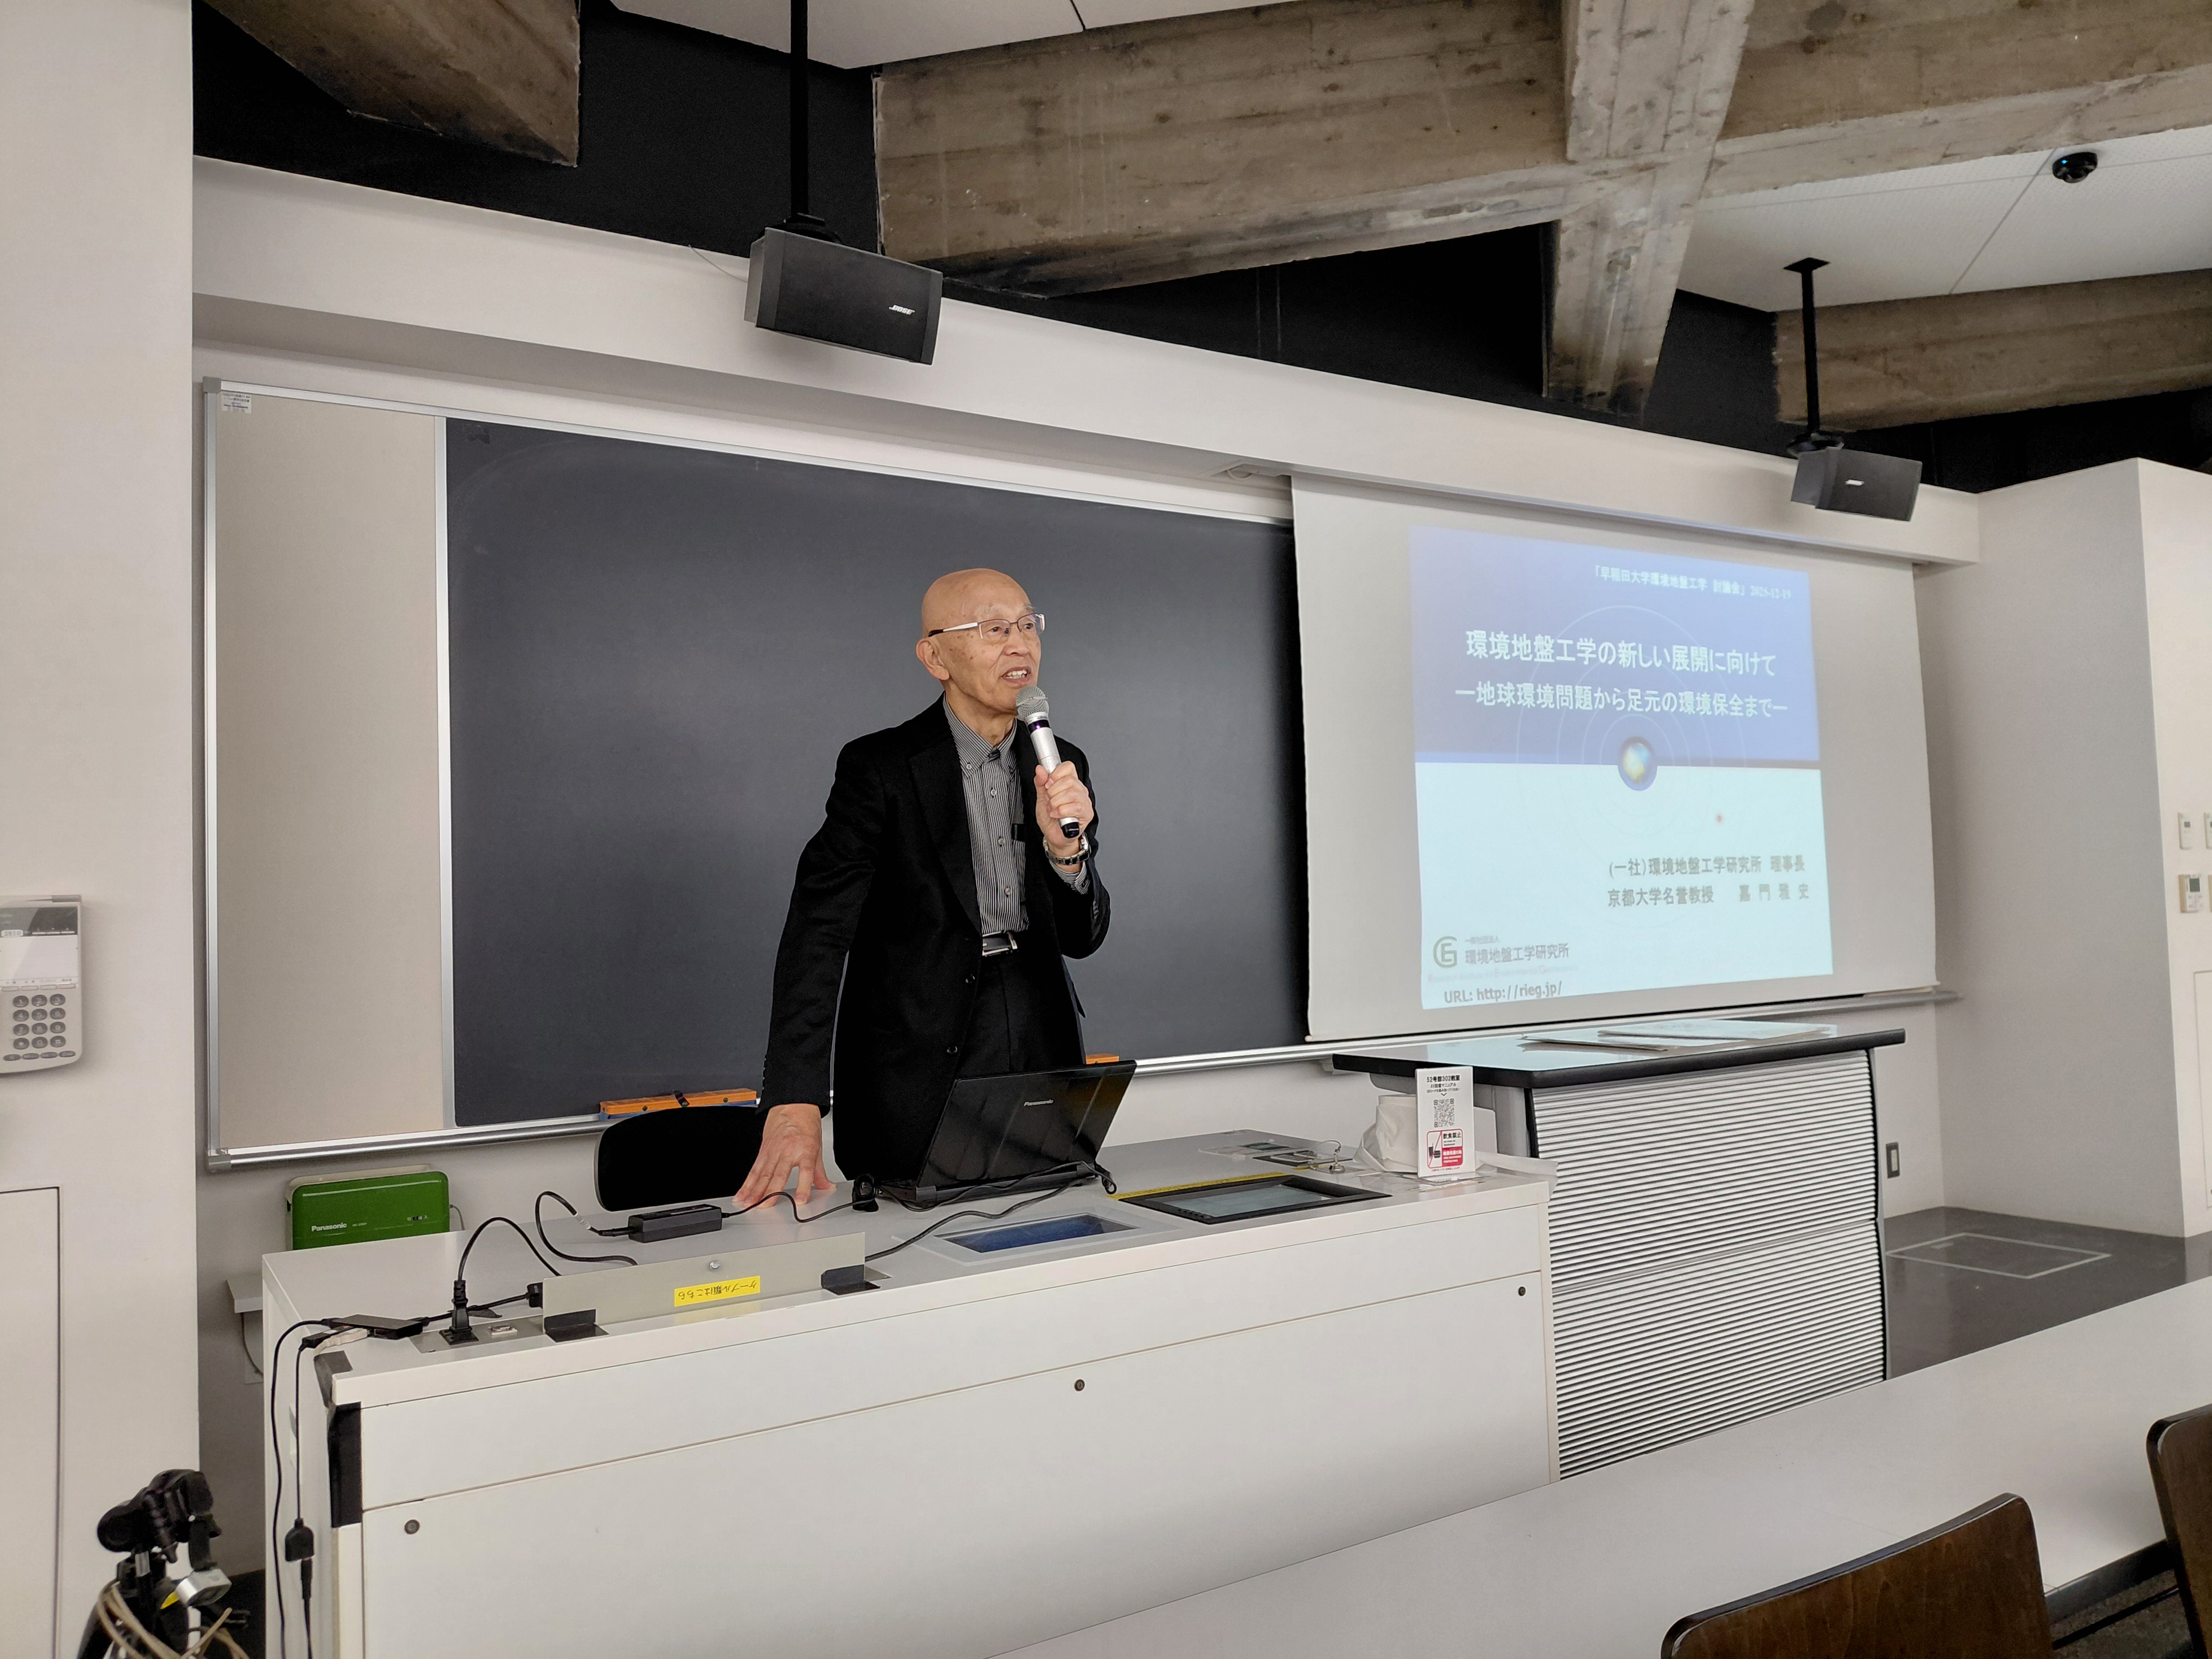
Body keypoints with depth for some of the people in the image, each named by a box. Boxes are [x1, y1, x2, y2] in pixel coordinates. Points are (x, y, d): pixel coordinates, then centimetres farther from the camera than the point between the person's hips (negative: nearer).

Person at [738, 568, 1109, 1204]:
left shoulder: (1061, 765, 5)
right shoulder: (878, 767, -9)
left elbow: (1082, 938, 5)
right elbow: (818, 931, -17)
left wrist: (1066, 847, -17)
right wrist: (795, 1107, -28)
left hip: (1045, 1057, 5)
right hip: (919, 1075, -4)